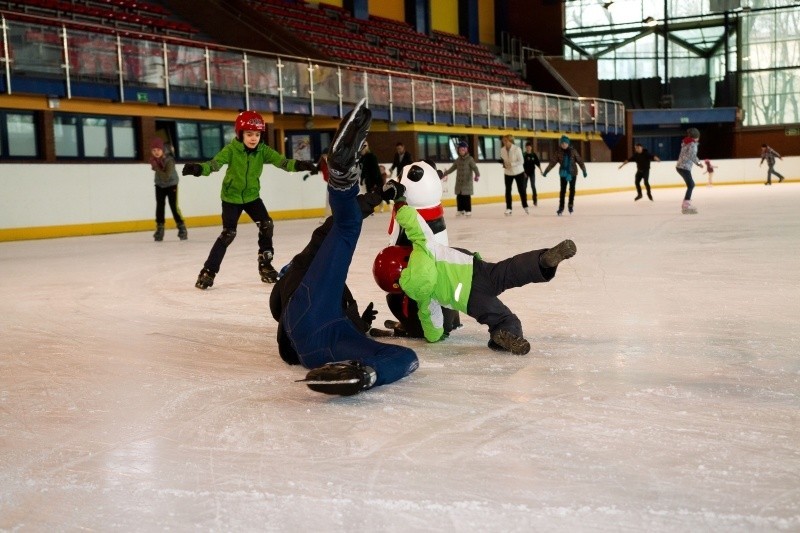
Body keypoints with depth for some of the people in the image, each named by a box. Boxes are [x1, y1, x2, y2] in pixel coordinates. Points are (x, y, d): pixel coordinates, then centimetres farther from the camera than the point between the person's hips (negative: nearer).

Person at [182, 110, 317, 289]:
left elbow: (281, 161, -24)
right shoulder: (231, 150, -20)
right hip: (231, 197, -4)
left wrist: (298, 165, -43)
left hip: (251, 196, 4)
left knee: (266, 224, -9)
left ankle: (265, 264, 10)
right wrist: (199, 168, -54)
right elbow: (215, 163, -33)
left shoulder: (263, 150, -12)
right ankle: (208, 271, -2)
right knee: (228, 233, -11)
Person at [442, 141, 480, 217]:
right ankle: (461, 210, 14)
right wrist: (444, 174, 21)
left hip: (467, 182, -5)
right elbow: (452, 168, 20)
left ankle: (468, 211, 2)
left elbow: (475, 168, -16)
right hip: (459, 183, 5)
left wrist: (477, 175, -33)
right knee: (459, 197, 5)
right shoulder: (458, 160, 12)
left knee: (466, 197, -5)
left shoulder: (470, 159, -5)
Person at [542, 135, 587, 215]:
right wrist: (545, 171, -11)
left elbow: (580, 161, -3)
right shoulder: (558, 152, -5)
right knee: (563, 190, 0)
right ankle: (561, 207, 5)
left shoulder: (573, 151, -6)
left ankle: (571, 204, 20)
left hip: (573, 173, 0)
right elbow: (552, 162, -7)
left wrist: (584, 171, -2)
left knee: (572, 189, 4)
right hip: (563, 173, 0)